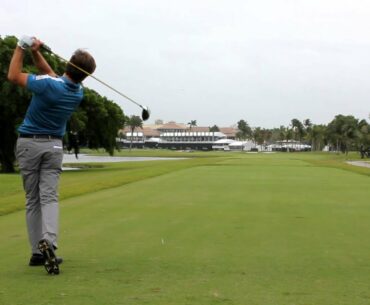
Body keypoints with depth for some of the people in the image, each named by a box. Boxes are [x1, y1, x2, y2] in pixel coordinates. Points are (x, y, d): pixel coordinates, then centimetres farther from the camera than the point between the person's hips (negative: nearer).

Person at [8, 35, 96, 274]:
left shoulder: (48, 85, -19)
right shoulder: (78, 93, -1)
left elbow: (13, 76, -6)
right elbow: (50, 73, 10)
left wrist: (22, 48, 0)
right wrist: (35, 52, -3)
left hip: (29, 144, -2)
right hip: (54, 145, 2)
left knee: (32, 199, 6)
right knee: (49, 197, -4)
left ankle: (38, 251, 3)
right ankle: (49, 241, -29)